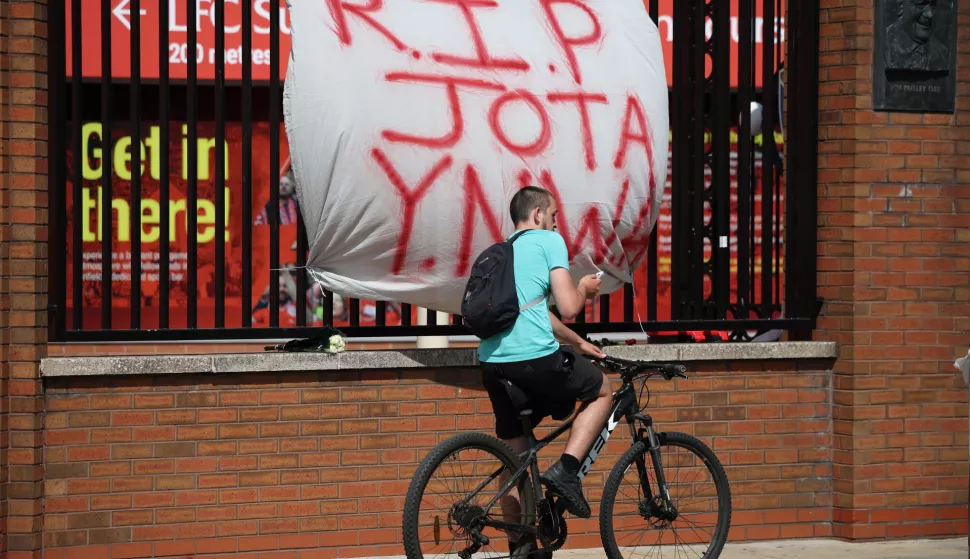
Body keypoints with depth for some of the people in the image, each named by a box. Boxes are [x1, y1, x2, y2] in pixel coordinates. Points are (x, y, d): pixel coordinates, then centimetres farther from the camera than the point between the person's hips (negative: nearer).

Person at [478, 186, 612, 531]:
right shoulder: (549, 241, 2)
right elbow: (568, 308, -5)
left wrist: (577, 343, 41)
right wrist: (585, 288, 17)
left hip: (492, 363, 7)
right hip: (536, 359, -7)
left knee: (514, 455, 16)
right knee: (601, 391, 19)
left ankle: (517, 544, 19)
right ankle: (565, 470, 2)